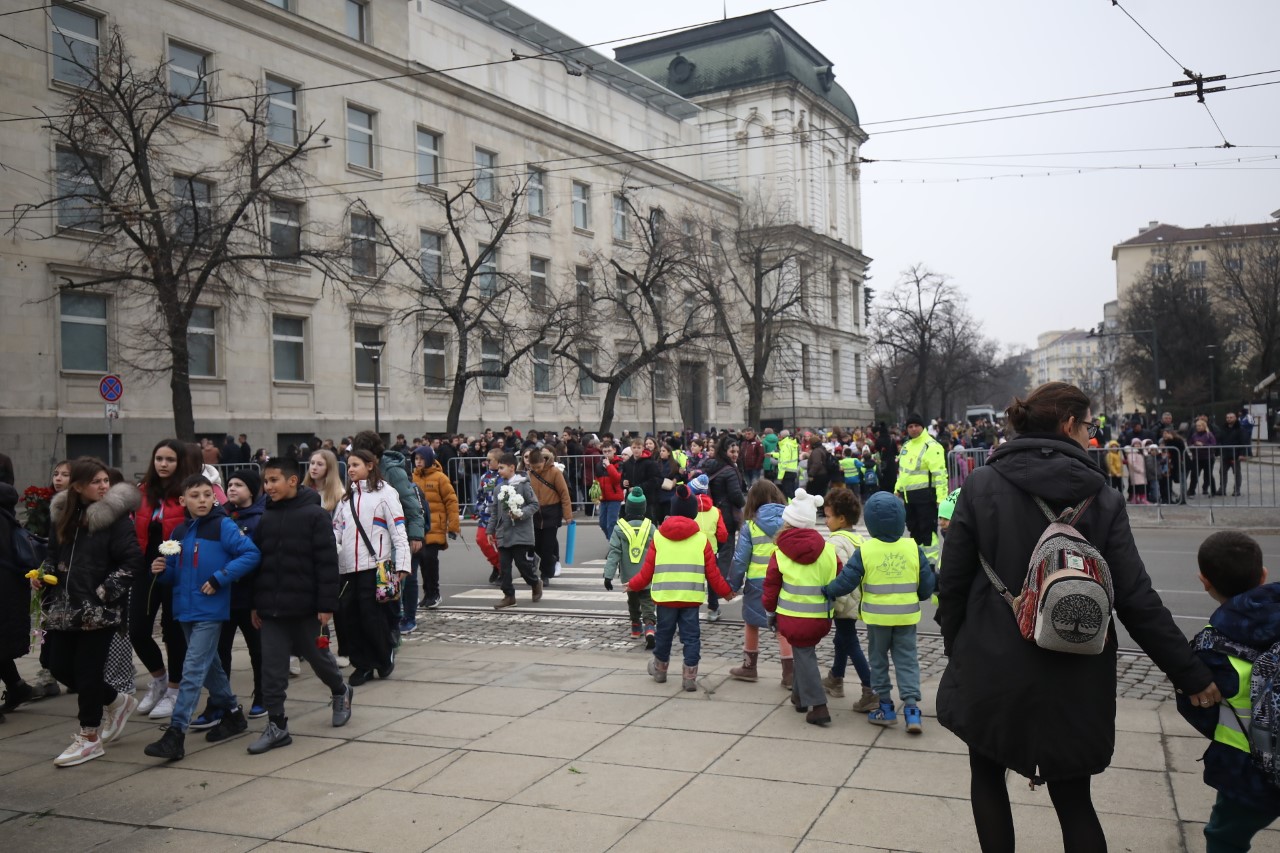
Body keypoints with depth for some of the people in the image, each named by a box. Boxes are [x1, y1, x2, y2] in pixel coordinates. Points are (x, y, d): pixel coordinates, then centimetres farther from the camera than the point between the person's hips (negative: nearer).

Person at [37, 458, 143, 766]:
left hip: (98, 609, -7)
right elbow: (55, 555, 20)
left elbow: (133, 560, -14)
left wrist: (105, 591, -17)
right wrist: (44, 575, 1)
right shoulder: (63, 515, 9)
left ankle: (89, 737, 15)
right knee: (59, 666, 9)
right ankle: (117, 701, 30)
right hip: (65, 606, 7)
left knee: (87, 670, -1)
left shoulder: (115, 517, -10)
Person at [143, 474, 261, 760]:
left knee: (193, 670, -10)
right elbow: (174, 575, 17)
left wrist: (219, 579, -18)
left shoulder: (223, 526, -7)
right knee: (209, 667, 17)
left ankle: (176, 734, -10)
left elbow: (251, 554, -15)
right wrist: (161, 571, -5)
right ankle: (232, 713, 33)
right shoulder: (179, 533, 11)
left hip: (210, 610, -7)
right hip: (185, 609, 7)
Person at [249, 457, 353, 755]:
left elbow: (327, 562, -13)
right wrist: (256, 604, 10)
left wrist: (327, 605, -16)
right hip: (271, 608, 4)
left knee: (318, 656, 14)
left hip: (306, 607, -4)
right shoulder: (266, 519, 7)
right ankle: (277, 726, 11)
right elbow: (258, 562, 12)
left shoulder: (315, 515, -10)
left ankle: (341, 692, 40)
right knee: (272, 668, 3)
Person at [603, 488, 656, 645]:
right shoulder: (650, 527, -4)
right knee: (647, 606, -1)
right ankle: (649, 628, -23)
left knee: (633, 603, 24)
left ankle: (635, 627, 37)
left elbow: (614, 553, -11)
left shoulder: (619, 529, -6)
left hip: (628, 577, 1)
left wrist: (608, 575, -10)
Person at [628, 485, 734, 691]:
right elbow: (712, 573, 3)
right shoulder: (701, 539, 0)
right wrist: (725, 591, 18)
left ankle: (660, 669, 34)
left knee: (664, 633, 17)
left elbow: (647, 570, 3)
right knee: (691, 636, 5)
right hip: (691, 597, -1)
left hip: (664, 596, 1)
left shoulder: (658, 536, 1)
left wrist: (634, 585, 20)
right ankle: (689, 676, 3)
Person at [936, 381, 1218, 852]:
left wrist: (956, 649, 9)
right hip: (1073, 683, 1)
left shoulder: (981, 485, -8)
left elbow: (952, 581, -7)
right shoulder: (1102, 497, -6)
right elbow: (1136, 600, -8)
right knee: (1073, 798, 17)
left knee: (987, 774, 22)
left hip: (990, 670, -1)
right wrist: (1191, 674, 3)